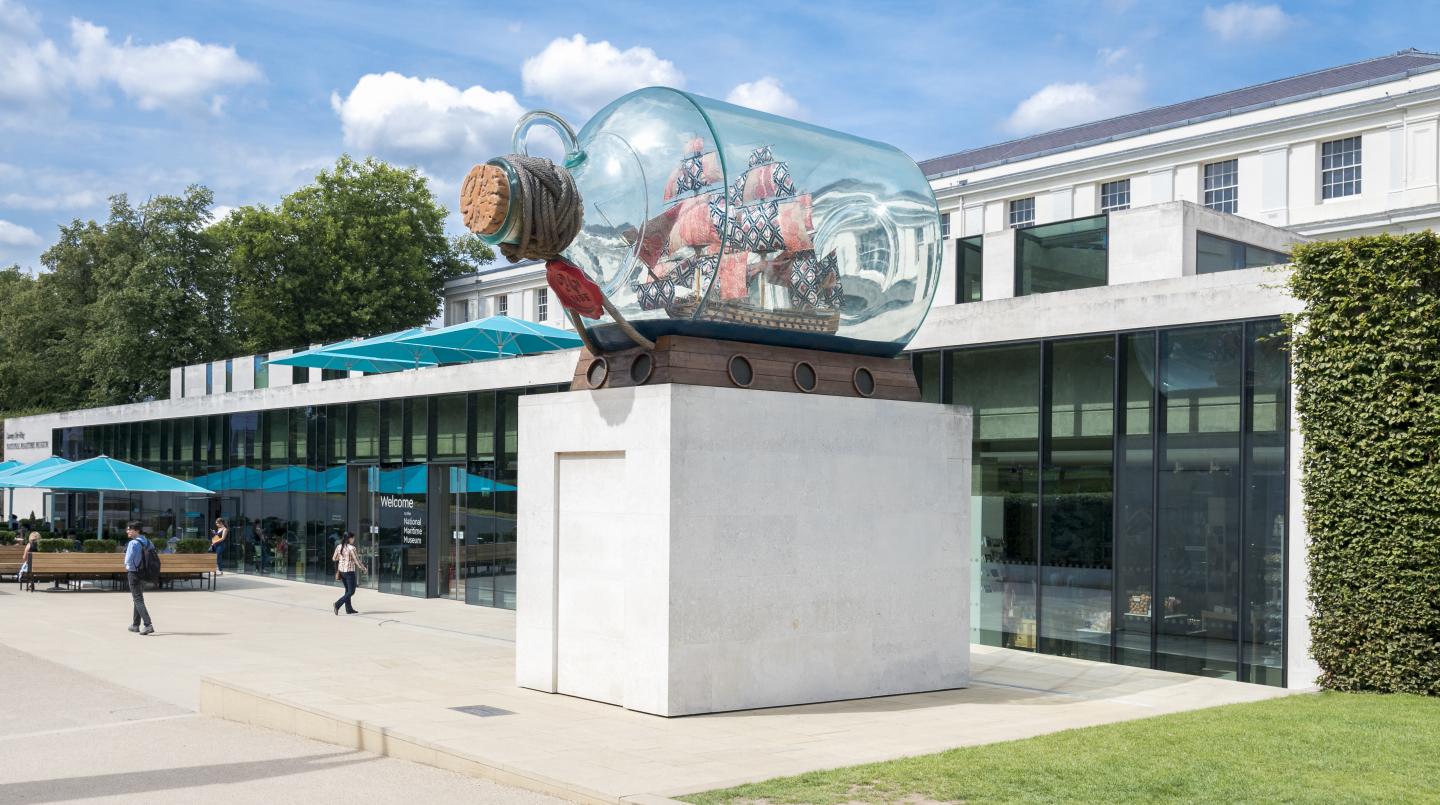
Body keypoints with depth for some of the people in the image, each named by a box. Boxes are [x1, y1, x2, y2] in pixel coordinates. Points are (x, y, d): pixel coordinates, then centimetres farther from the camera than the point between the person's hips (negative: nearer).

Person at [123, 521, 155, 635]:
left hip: (134, 573, -8)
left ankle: (148, 625, -19)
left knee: (138, 600, -8)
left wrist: (128, 567, 4)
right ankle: (135, 625, 29)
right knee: (139, 598, 19)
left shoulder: (133, 543, -17)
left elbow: (128, 560, -18)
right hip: (144, 573, 8)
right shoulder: (146, 542, 7)